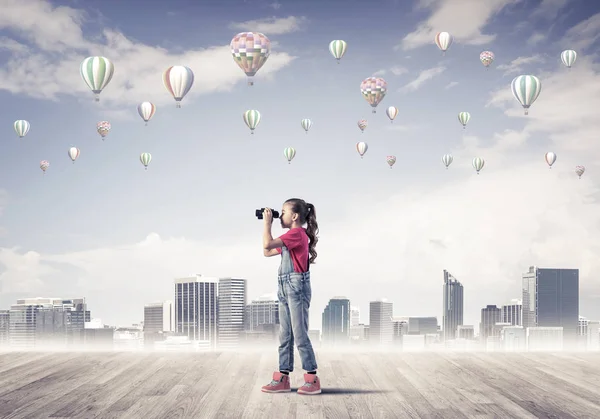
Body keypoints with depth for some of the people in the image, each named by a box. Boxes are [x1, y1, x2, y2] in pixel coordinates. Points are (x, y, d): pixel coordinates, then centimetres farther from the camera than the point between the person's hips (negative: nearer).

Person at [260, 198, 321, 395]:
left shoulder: (297, 233, -12)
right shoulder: (292, 236, 18)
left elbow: (267, 244, -21)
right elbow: (267, 252, 22)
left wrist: (267, 222, -8)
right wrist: (267, 224, 18)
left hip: (297, 286, -10)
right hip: (285, 287, 10)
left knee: (300, 334, -7)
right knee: (285, 335, 9)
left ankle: (312, 379, -2)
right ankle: (282, 378, 12)